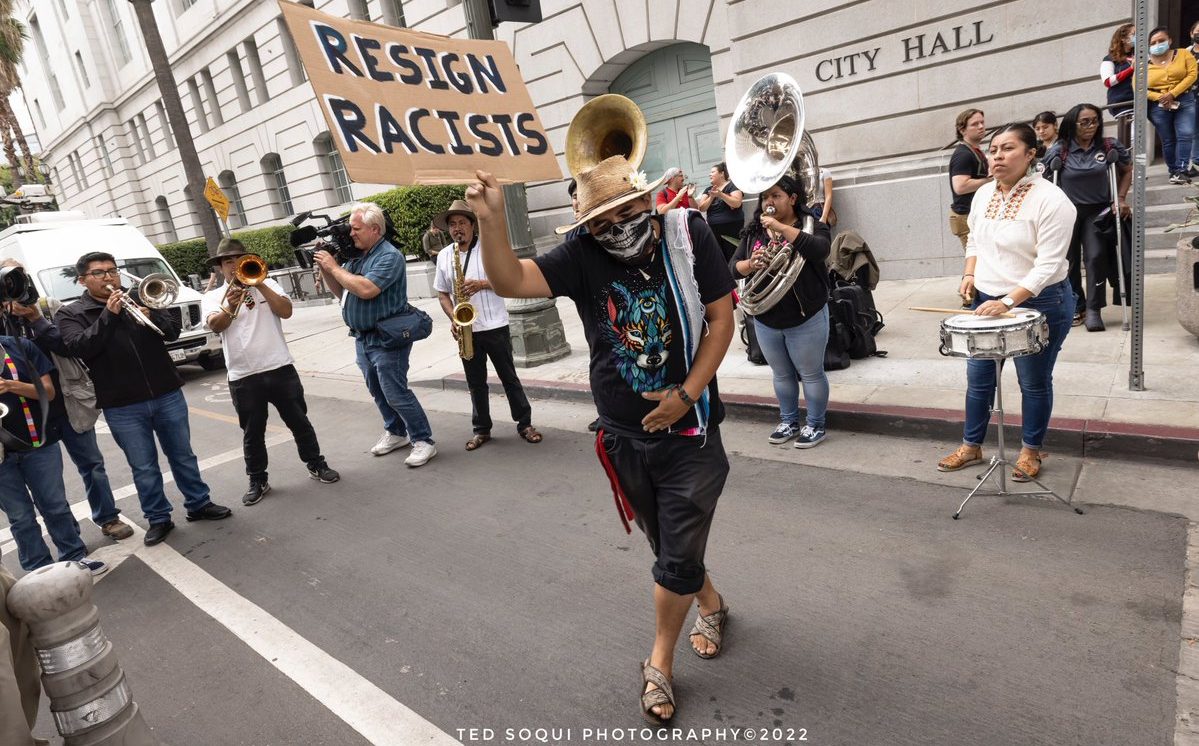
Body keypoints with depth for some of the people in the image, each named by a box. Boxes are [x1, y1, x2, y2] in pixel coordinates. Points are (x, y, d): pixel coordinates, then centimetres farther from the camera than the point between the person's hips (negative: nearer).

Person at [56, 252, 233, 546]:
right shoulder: (70, 314, 3)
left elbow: (174, 330, -1)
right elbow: (79, 348, -15)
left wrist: (151, 316, -21)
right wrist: (108, 315, -22)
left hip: (167, 395, 2)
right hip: (121, 407, -2)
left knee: (183, 455, 12)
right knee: (143, 467, 6)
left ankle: (199, 504, 26)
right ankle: (158, 519, 20)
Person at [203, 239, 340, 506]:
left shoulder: (268, 285, 8)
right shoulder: (213, 297, 7)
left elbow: (286, 311, -9)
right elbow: (215, 325, -13)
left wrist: (259, 283, -13)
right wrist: (230, 307, -32)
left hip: (280, 368, 0)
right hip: (243, 377, 0)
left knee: (299, 421, 9)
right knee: (252, 432, 8)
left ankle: (316, 465, 24)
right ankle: (258, 481, 21)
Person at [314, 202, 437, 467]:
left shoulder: (389, 256, -14)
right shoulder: (355, 255, 10)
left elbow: (366, 289, -27)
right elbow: (341, 292, 16)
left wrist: (334, 267, -16)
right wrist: (324, 269, 1)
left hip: (387, 338, -8)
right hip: (362, 337, 8)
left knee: (396, 393, -6)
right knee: (378, 391, 17)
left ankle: (423, 441, 5)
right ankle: (396, 433, 32)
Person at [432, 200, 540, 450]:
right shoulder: (444, 256, 7)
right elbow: (442, 293, 10)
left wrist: (482, 284, -19)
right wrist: (453, 319, -7)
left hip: (495, 326, -3)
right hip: (466, 329, 3)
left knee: (509, 377, 5)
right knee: (475, 383, 11)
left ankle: (524, 424, 16)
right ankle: (482, 429, 22)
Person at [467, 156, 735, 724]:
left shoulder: (688, 235, -10)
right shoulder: (582, 257, -10)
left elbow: (721, 318, -7)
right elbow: (511, 282, -20)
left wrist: (687, 394, -14)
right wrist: (492, 221, -36)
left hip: (689, 431, -2)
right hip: (624, 438, 2)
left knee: (677, 556, 5)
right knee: (667, 544, 20)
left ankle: (659, 664, 30)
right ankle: (710, 604, 51)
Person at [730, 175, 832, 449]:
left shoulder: (812, 224, -8)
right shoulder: (753, 232, 5)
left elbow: (819, 249, -29)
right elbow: (733, 267, 0)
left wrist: (780, 227, -30)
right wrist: (750, 264, -23)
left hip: (805, 318, -4)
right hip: (765, 320, 5)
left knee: (811, 374, 8)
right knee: (782, 374, 18)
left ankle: (815, 425, 25)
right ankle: (788, 422, 34)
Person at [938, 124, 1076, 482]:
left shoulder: (1051, 200, -17)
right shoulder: (984, 194, 4)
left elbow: (1048, 265, -21)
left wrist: (1008, 301, -30)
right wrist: (970, 274, 0)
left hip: (1038, 304, -6)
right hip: (986, 301, 6)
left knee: (1034, 382, 10)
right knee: (978, 378, 12)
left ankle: (1031, 451, 28)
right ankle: (971, 446, 27)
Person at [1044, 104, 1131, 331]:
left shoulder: (1110, 147, -1)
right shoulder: (1059, 151, -6)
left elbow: (1127, 170, 12)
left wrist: (1121, 198, 3)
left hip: (1097, 212, 0)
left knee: (1096, 257, -13)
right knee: (1069, 261, 7)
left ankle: (1093, 310, -7)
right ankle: (1076, 306, 22)